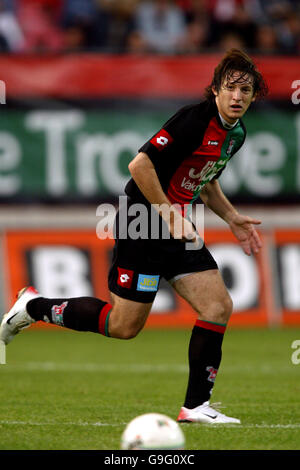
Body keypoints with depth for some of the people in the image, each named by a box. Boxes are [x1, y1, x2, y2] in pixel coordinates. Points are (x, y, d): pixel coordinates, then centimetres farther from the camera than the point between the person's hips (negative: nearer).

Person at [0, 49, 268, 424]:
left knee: (218, 308, -4)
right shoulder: (194, 119, -21)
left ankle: (196, 406, 2)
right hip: (142, 228, -9)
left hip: (178, 229, 9)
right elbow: (140, 165, -25)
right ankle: (34, 307, 16)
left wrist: (232, 218, 16)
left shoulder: (236, 133, 9)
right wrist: (169, 216, -22)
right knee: (123, 326, -3)